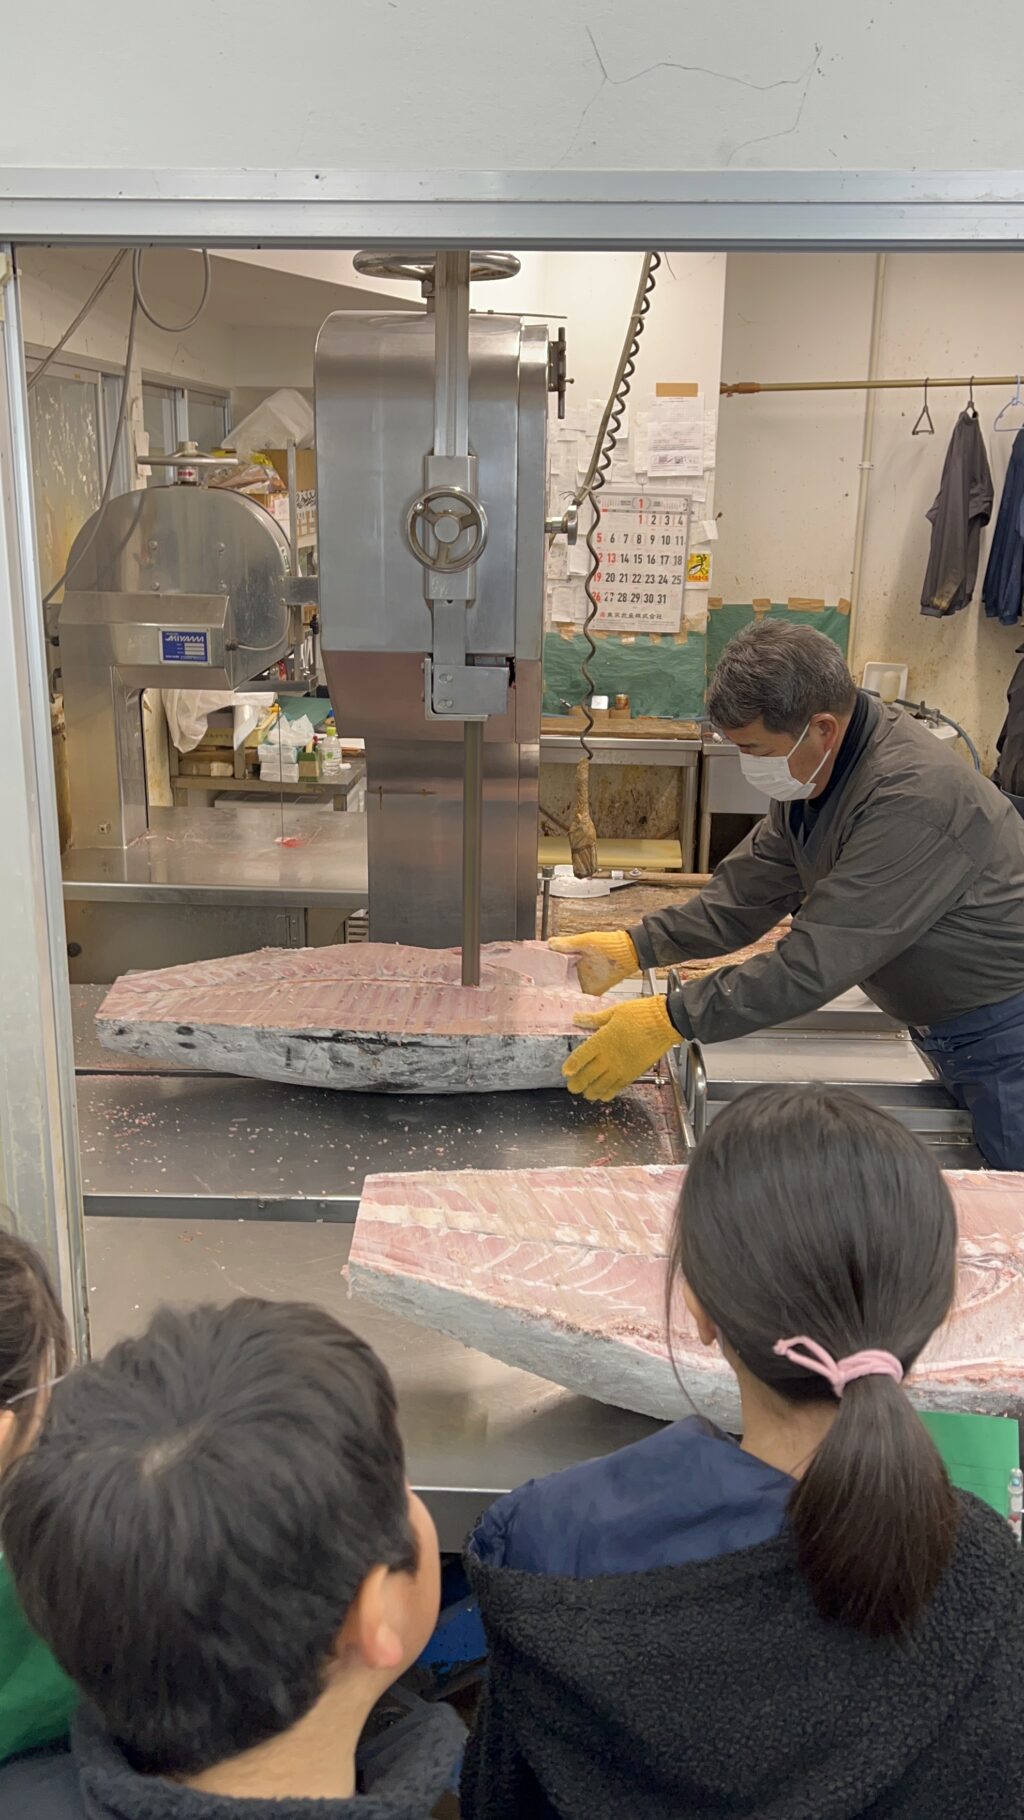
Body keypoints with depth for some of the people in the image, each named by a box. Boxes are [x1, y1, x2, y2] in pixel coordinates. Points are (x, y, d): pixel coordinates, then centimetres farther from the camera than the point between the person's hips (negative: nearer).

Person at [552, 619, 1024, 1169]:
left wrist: (668, 1021, -31)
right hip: (943, 1031, 8)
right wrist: (632, 947, -8)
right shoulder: (813, 772, -2)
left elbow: (816, 962, -33)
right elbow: (744, 896, 4)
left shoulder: (913, 797, -32)